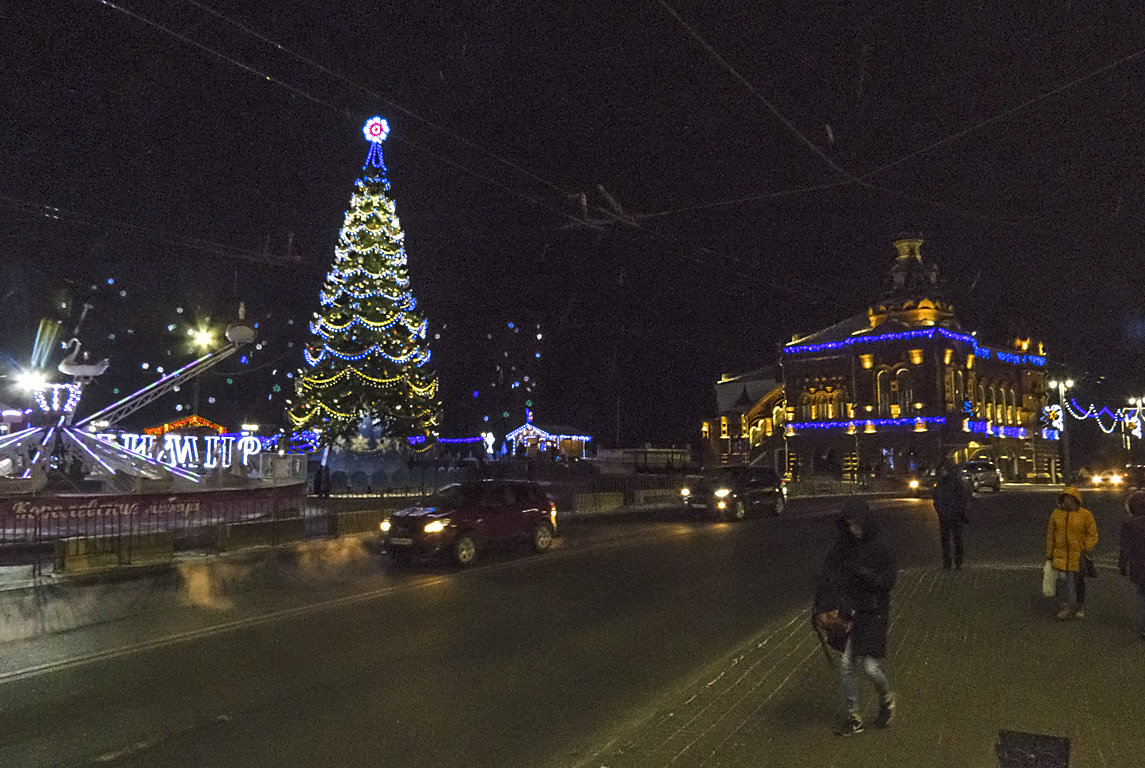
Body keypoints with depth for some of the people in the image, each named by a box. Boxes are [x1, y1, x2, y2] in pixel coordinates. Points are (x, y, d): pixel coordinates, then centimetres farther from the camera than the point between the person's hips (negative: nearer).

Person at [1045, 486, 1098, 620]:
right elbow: (1050, 535, 9)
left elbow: (1092, 535, -4)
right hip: (1061, 554, 2)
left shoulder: (1085, 515, -6)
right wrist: (1049, 554, 9)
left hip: (1079, 555, -2)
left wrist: (1086, 551, -12)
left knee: (1078, 582, 10)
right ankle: (1064, 607, 4)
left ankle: (1080, 607, 28)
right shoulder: (1056, 514, 3)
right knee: (1062, 580, -3)